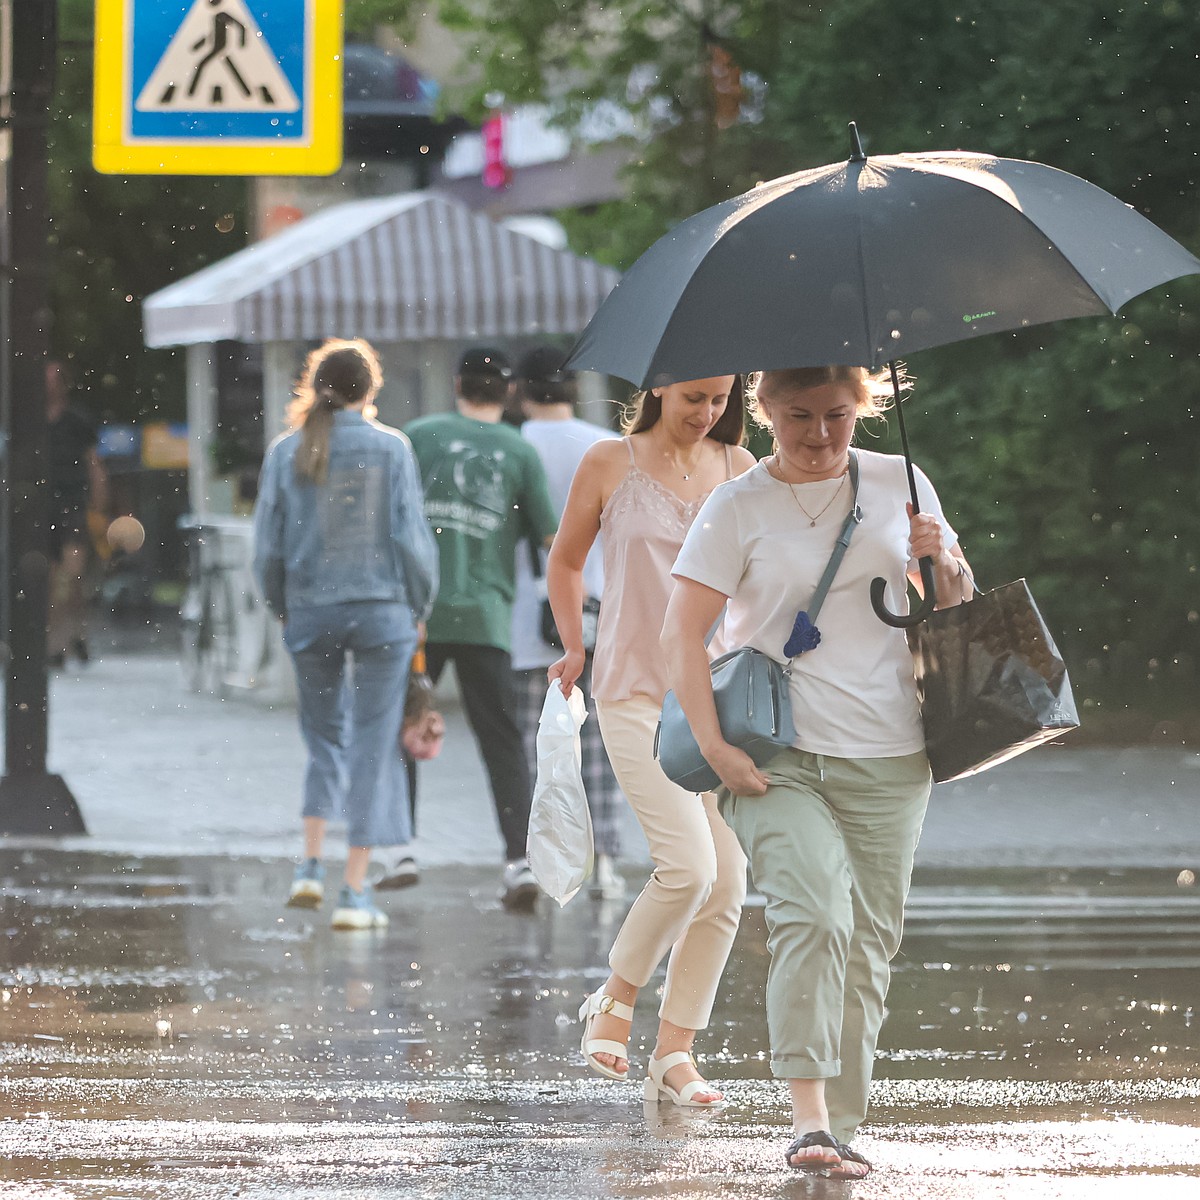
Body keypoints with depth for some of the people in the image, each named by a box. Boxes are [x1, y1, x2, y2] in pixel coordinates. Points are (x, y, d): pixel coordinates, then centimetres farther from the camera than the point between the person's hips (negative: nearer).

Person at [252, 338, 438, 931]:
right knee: (373, 745, 3)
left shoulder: (286, 453, 0)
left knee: (325, 736, 19)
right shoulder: (391, 448, -5)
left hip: (310, 612, 2)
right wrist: (419, 608, 7)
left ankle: (310, 865, 4)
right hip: (382, 609, -2)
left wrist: (282, 610, 16)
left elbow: (268, 548, 1)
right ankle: (354, 892, 0)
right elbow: (411, 537, -6)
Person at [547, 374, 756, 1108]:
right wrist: (575, 650, 10)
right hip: (637, 692, -4)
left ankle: (676, 1051, 9)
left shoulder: (738, 468, 9)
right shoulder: (611, 465, 1)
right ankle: (616, 1001, 5)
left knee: (727, 885, -1)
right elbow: (567, 560, 14)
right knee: (689, 866, -19)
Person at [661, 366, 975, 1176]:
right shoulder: (738, 508, 0)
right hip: (778, 759, -4)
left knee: (869, 942, 3)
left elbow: (960, 601, 18)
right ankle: (809, 1116, -26)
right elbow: (682, 633, -4)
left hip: (887, 762, 4)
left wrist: (942, 563, -6)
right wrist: (715, 747, -15)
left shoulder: (899, 484, 10)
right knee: (814, 912, -22)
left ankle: (844, 1127, 11)